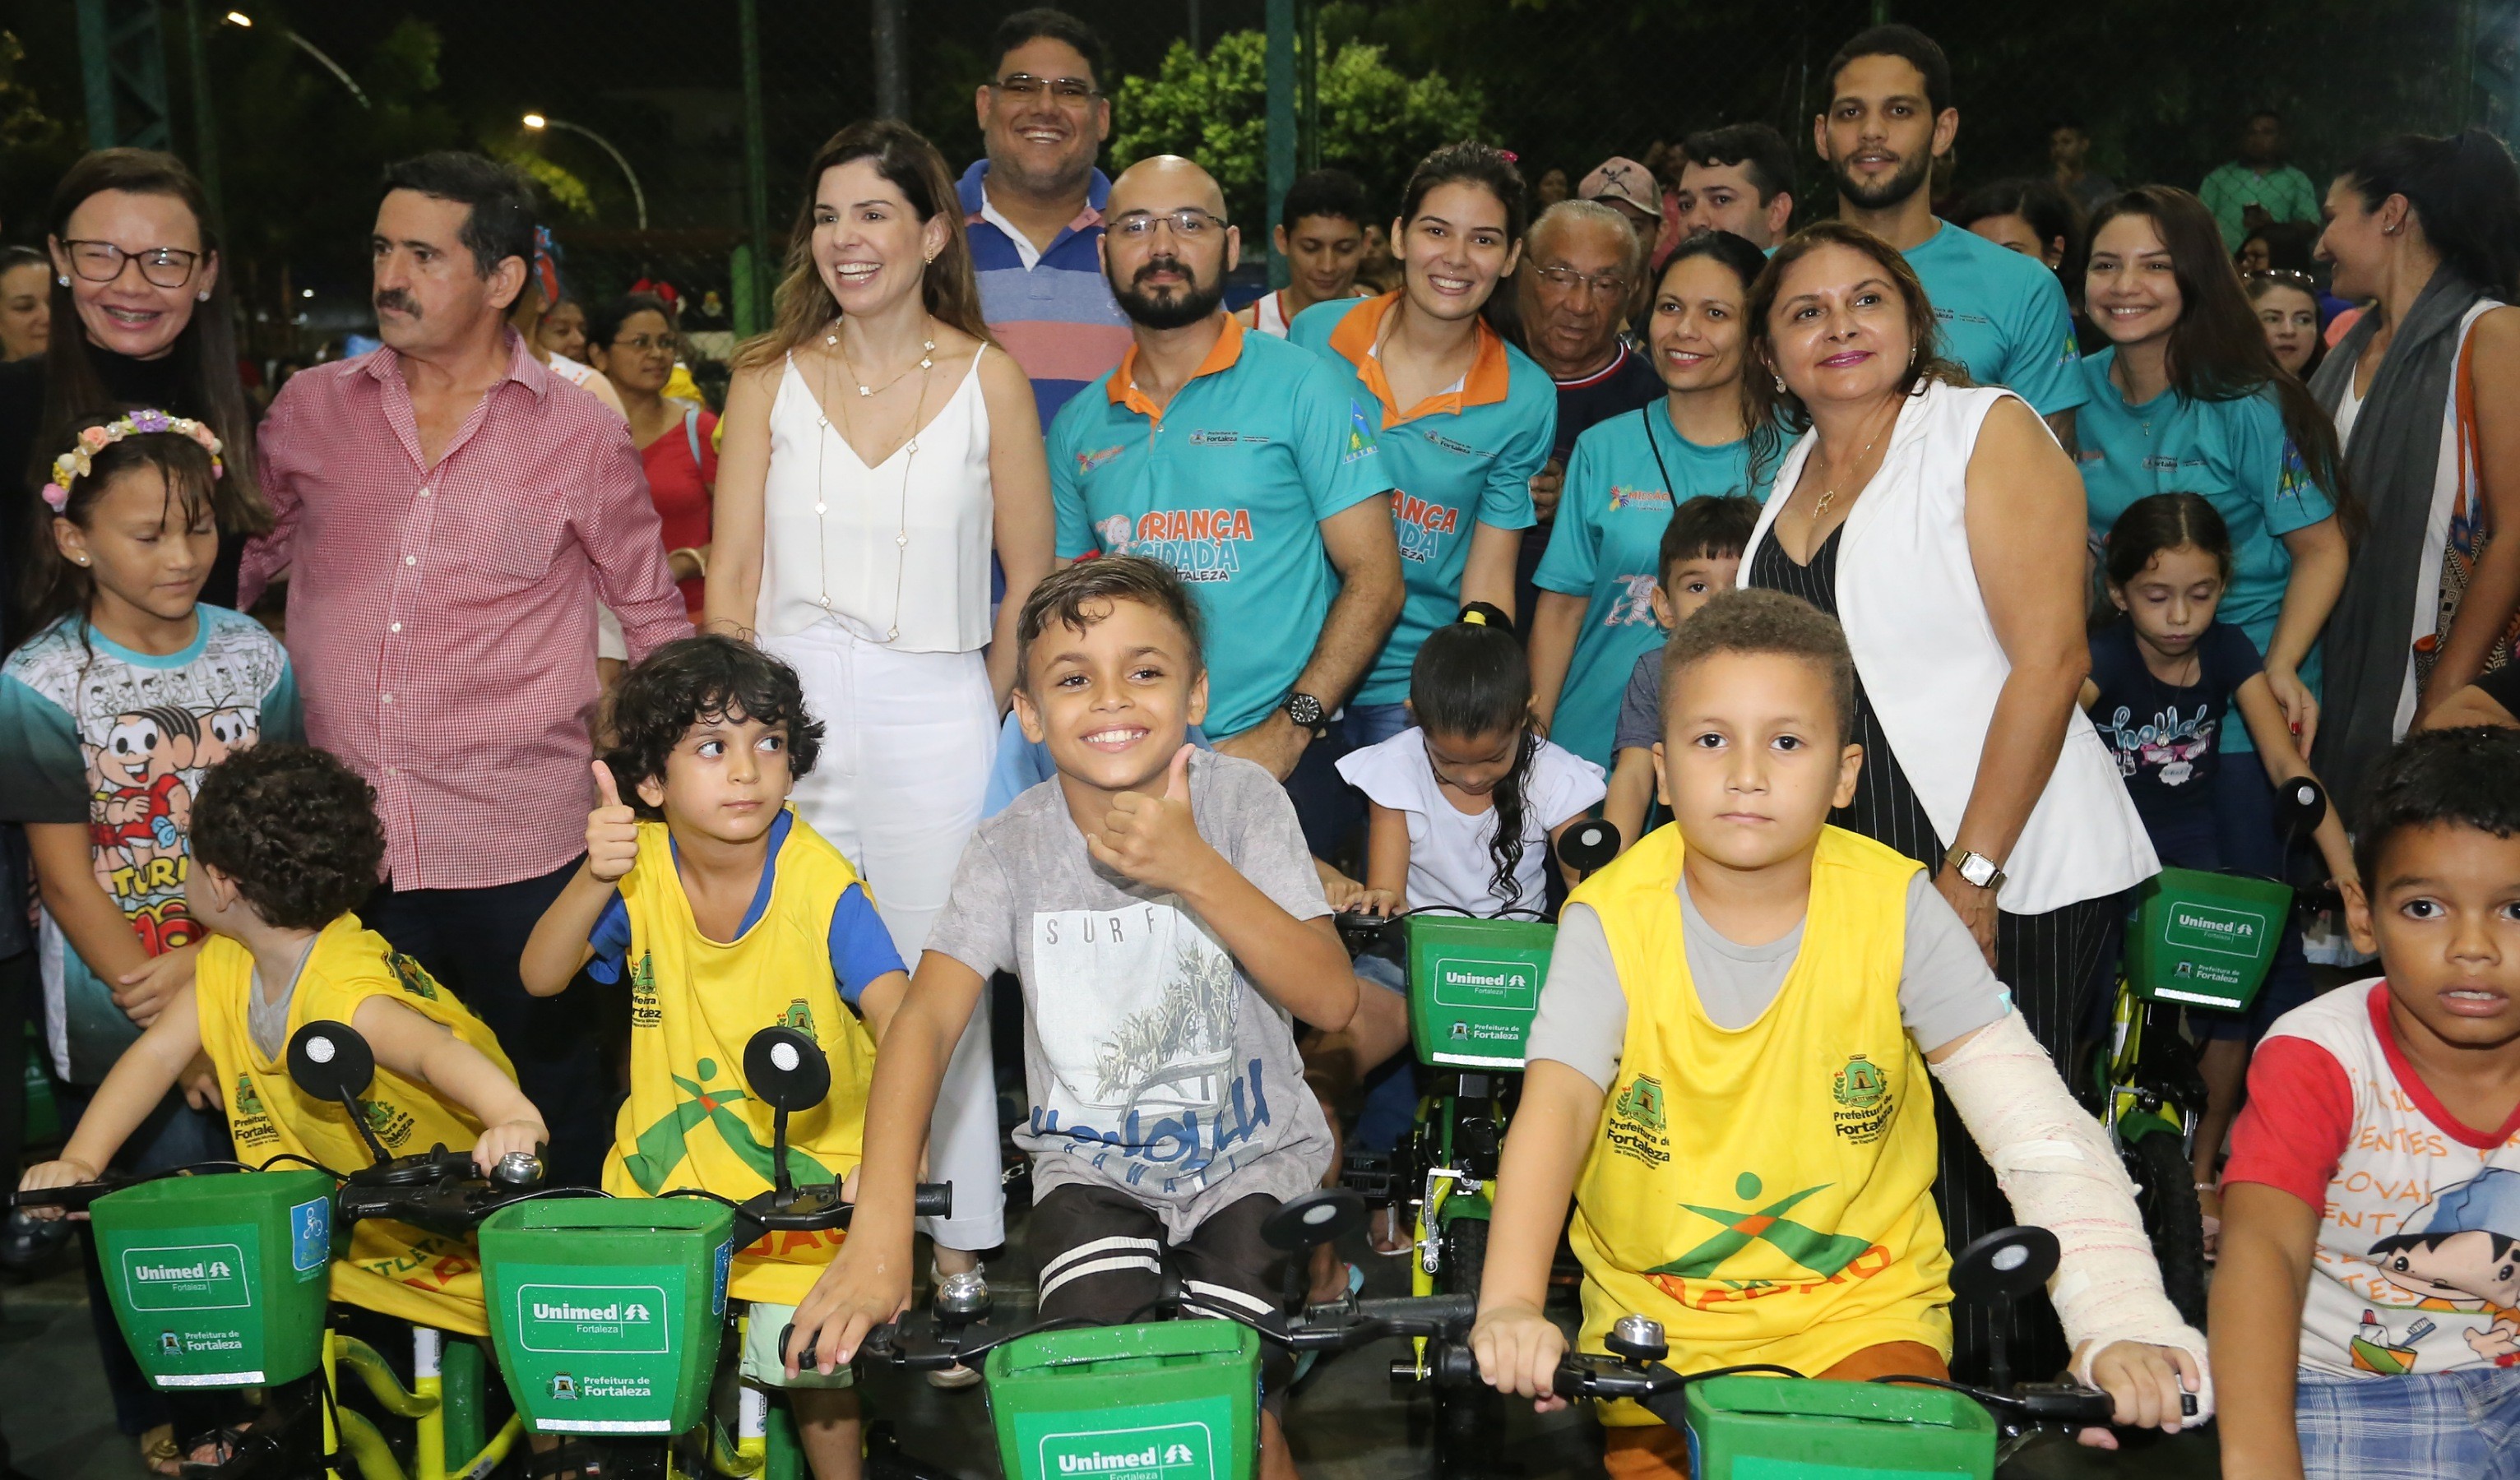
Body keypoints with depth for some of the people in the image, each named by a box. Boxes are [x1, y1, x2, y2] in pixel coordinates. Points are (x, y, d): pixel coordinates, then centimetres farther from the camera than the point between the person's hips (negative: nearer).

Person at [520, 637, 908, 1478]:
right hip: (661, 1174, 3)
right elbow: (541, 977, -8)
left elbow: (900, 1021, -27)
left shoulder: (821, 883, -17)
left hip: (805, 1182, -3)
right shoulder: (639, 863, -5)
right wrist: (594, 880, -27)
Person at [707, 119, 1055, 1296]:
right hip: (789, 714, 2)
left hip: (932, 720, -1)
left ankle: (954, 1243, 16)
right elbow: (732, 580, 6)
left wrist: (977, 716, 1)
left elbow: (1031, 582, 5)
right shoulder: (770, 375, 8)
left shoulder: (987, 379, 2)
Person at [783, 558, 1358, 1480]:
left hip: (1255, 1154, -1)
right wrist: (878, 1228, -33)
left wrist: (1194, 871, -27)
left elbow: (1330, 1001, -15)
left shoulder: (1242, 800, -10)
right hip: (1092, 1162, 1)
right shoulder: (1013, 846, -8)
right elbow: (927, 1018, -20)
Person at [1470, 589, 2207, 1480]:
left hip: (1861, 1313, -1)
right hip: (1652, 1321, 1)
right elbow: (1553, 1110, -24)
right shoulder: (1611, 920, -11)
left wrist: (2122, 1326, -26)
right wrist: (1510, 1305, -40)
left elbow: (2044, 1138, -14)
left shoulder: (1895, 911, -11)